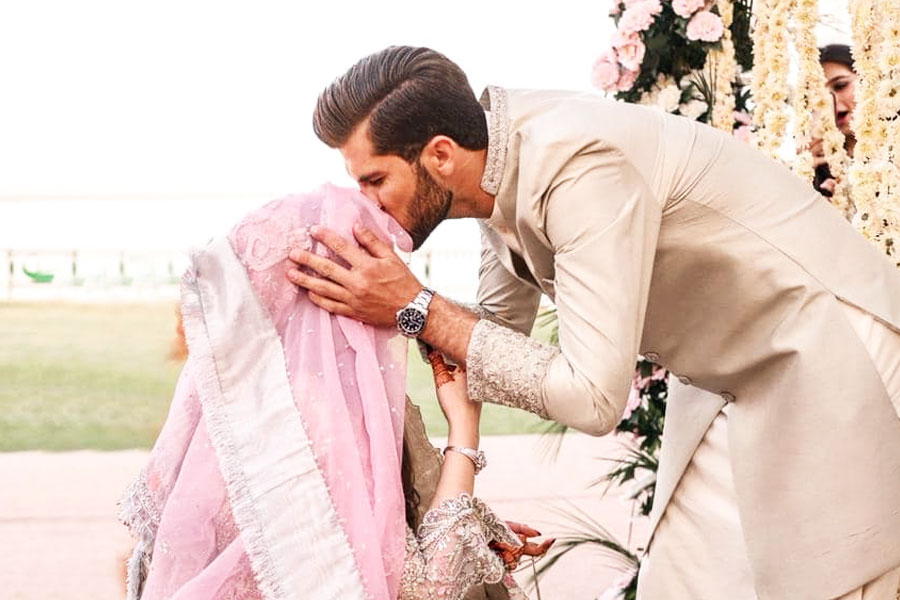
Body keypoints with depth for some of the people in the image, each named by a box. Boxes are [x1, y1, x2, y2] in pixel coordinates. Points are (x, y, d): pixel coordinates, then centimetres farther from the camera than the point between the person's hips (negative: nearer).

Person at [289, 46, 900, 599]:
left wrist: (415, 308, -26)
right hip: (740, 387, 9)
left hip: (834, 363, -9)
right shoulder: (506, 167, -1)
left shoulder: (578, 161, -29)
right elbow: (499, 332, 15)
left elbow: (592, 398, -30)